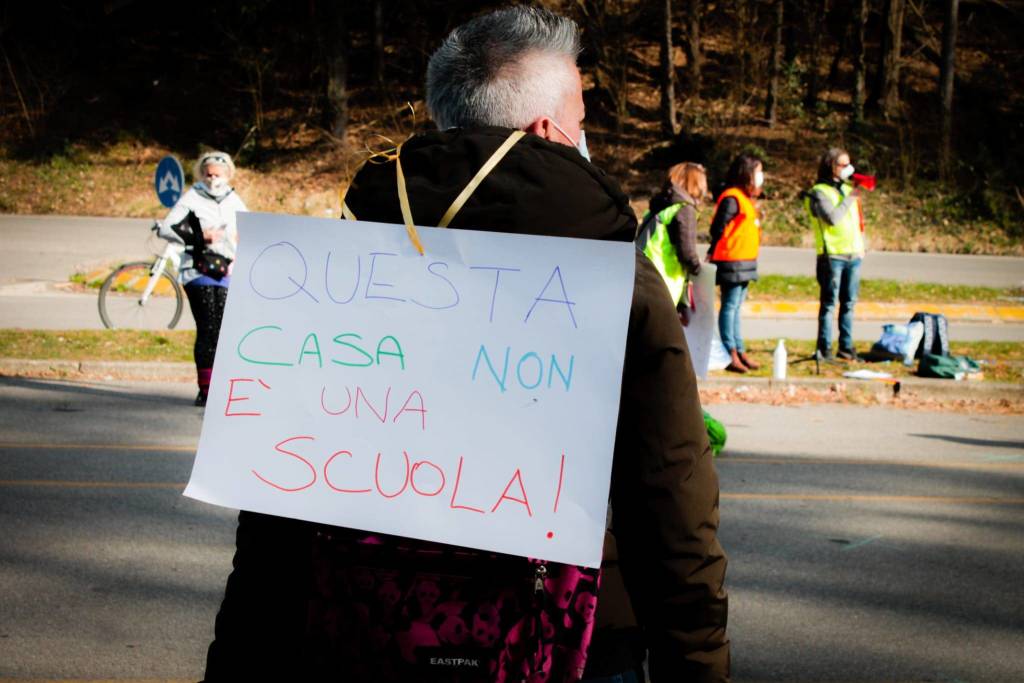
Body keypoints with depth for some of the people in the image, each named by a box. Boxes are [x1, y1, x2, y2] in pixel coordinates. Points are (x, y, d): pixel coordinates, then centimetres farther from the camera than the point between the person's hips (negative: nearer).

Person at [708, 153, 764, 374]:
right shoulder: (732, 198, -13)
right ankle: (730, 354, -3)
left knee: (735, 307, 13)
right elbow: (718, 228, -16)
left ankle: (739, 351, 18)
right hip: (732, 263, -9)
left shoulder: (745, 199, 18)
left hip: (745, 263, 9)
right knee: (730, 306, -5)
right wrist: (713, 254, -12)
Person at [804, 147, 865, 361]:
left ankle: (846, 346, 13)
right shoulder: (819, 192, -4)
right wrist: (850, 199, -10)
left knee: (849, 303, 8)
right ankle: (824, 348, -1)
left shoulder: (848, 188, 17)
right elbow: (833, 218, -18)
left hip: (853, 255, 6)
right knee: (829, 303, -4)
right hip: (832, 255, -6)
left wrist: (861, 245, 18)